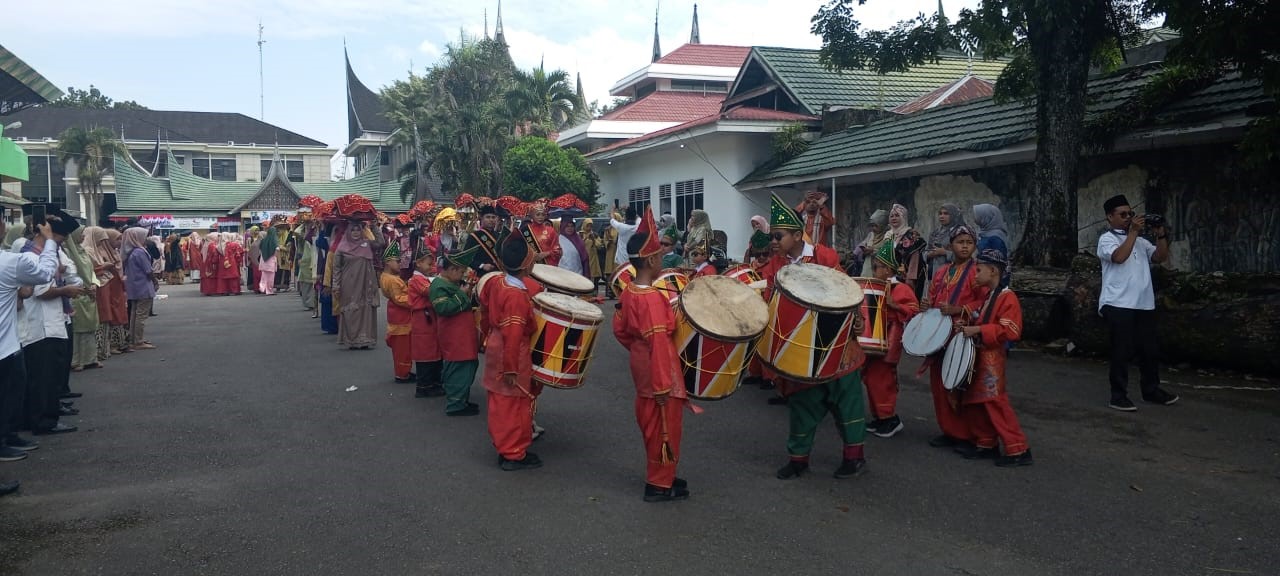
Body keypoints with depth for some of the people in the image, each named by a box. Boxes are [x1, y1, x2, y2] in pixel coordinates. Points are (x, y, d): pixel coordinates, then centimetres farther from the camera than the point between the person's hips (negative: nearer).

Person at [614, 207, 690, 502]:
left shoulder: (628, 292, 2)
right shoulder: (653, 298, -26)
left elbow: (620, 330, 12)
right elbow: (658, 343, -27)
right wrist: (663, 384, -24)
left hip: (642, 372, 9)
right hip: (658, 375, -9)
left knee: (652, 425, 20)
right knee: (664, 429, 5)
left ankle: (658, 476, 34)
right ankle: (660, 484, 16)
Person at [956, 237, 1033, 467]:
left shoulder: (1007, 298, -16)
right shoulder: (989, 296, 15)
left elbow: (1009, 331, -25)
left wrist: (978, 330, -26)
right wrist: (970, 328, 10)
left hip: (992, 359, -10)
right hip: (980, 357, 10)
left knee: (996, 404, -9)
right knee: (974, 402, 14)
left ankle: (1018, 450, -3)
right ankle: (986, 444, 23)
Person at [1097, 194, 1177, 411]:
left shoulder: (1140, 241, 17)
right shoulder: (1107, 239, -1)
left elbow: (1161, 257, 10)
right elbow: (1119, 256, -19)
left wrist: (1160, 235, -1)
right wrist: (1133, 231, -15)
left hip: (1144, 304, 6)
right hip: (1119, 305, -6)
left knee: (1150, 349, 13)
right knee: (1122, 351, -4)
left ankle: (1151, 390, 27)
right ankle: (1119, 396, 2)